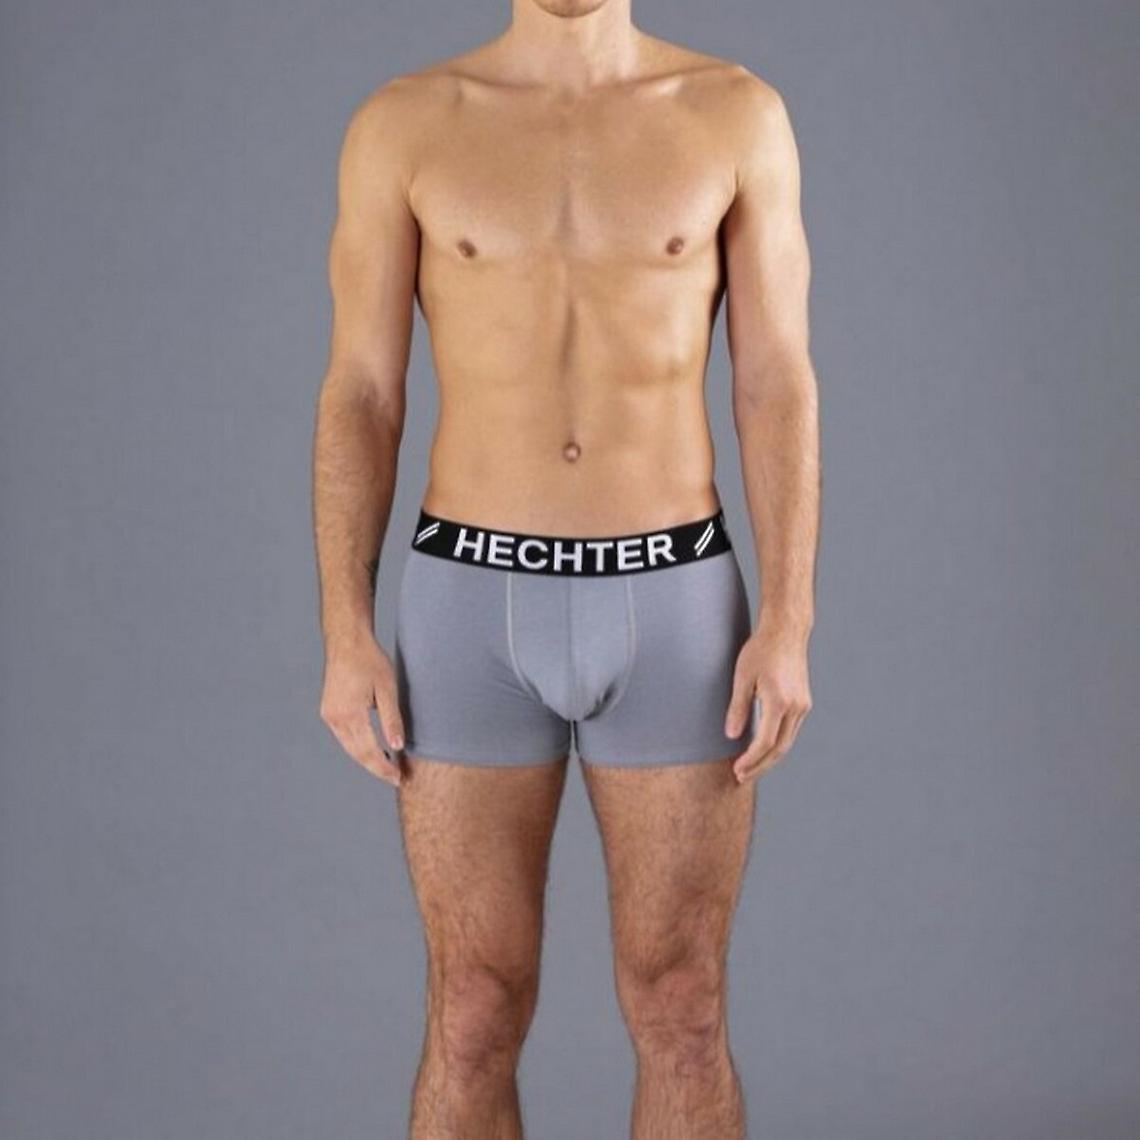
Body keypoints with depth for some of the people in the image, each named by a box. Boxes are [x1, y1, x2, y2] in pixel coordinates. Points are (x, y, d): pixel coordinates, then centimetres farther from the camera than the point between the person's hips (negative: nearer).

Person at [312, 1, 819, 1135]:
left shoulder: (738, 114, 3)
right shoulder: (401, 125, 2)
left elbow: (778, 392, 0)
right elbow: (357, 401, 2)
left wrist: (788, 626, -8)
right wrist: (345, 639, -5)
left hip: (672, 612, 0)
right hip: (473, 613, 0)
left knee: (680, 1018, 5)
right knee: (475, 1022, 5)